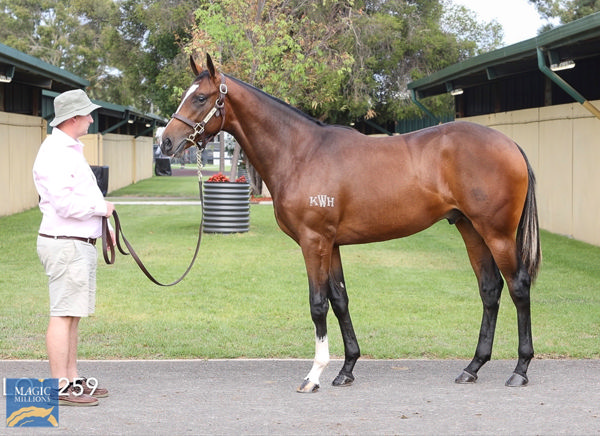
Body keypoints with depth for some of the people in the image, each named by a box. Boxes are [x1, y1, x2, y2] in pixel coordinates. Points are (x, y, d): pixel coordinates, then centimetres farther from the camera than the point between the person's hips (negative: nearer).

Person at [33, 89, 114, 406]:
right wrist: (102, 208, -12)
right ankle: (60, 388, -6)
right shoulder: (55, 153, -16)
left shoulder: (71, 150, 17)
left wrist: (102, 225, 15)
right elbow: (64, 203, -25)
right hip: (66, 245, -11)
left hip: (80, 243, 11)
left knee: (73, 314, 13)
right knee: (63, 314, -8)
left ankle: (72, 379, 19)